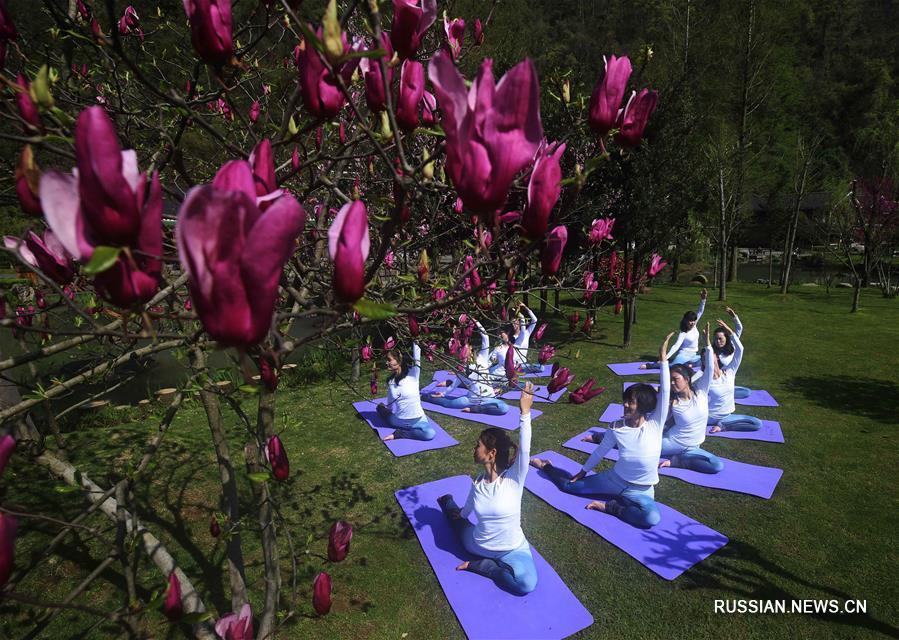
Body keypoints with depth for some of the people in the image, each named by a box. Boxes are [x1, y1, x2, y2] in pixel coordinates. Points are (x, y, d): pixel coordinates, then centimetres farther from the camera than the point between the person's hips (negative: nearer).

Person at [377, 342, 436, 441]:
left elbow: (416, 359, -23)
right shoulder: (390, 381, 2)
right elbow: (390, 404, 10)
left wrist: (415, 342, -25)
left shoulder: (412, 375, -11)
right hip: (398, 421, 4)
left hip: (416, 420, -3)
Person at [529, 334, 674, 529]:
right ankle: (547, 467, 32)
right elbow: (600, 452, 3)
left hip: (642, 491, -1)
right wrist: (582, 472, 12)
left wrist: (663, 360, -32)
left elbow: (664, 392, -25)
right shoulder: (616, 428, -11)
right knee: (568, 485, 2)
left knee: (652, 518, -33)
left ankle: (609, 506, -12)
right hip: (614, 479, 2)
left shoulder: (655, 423, -16)